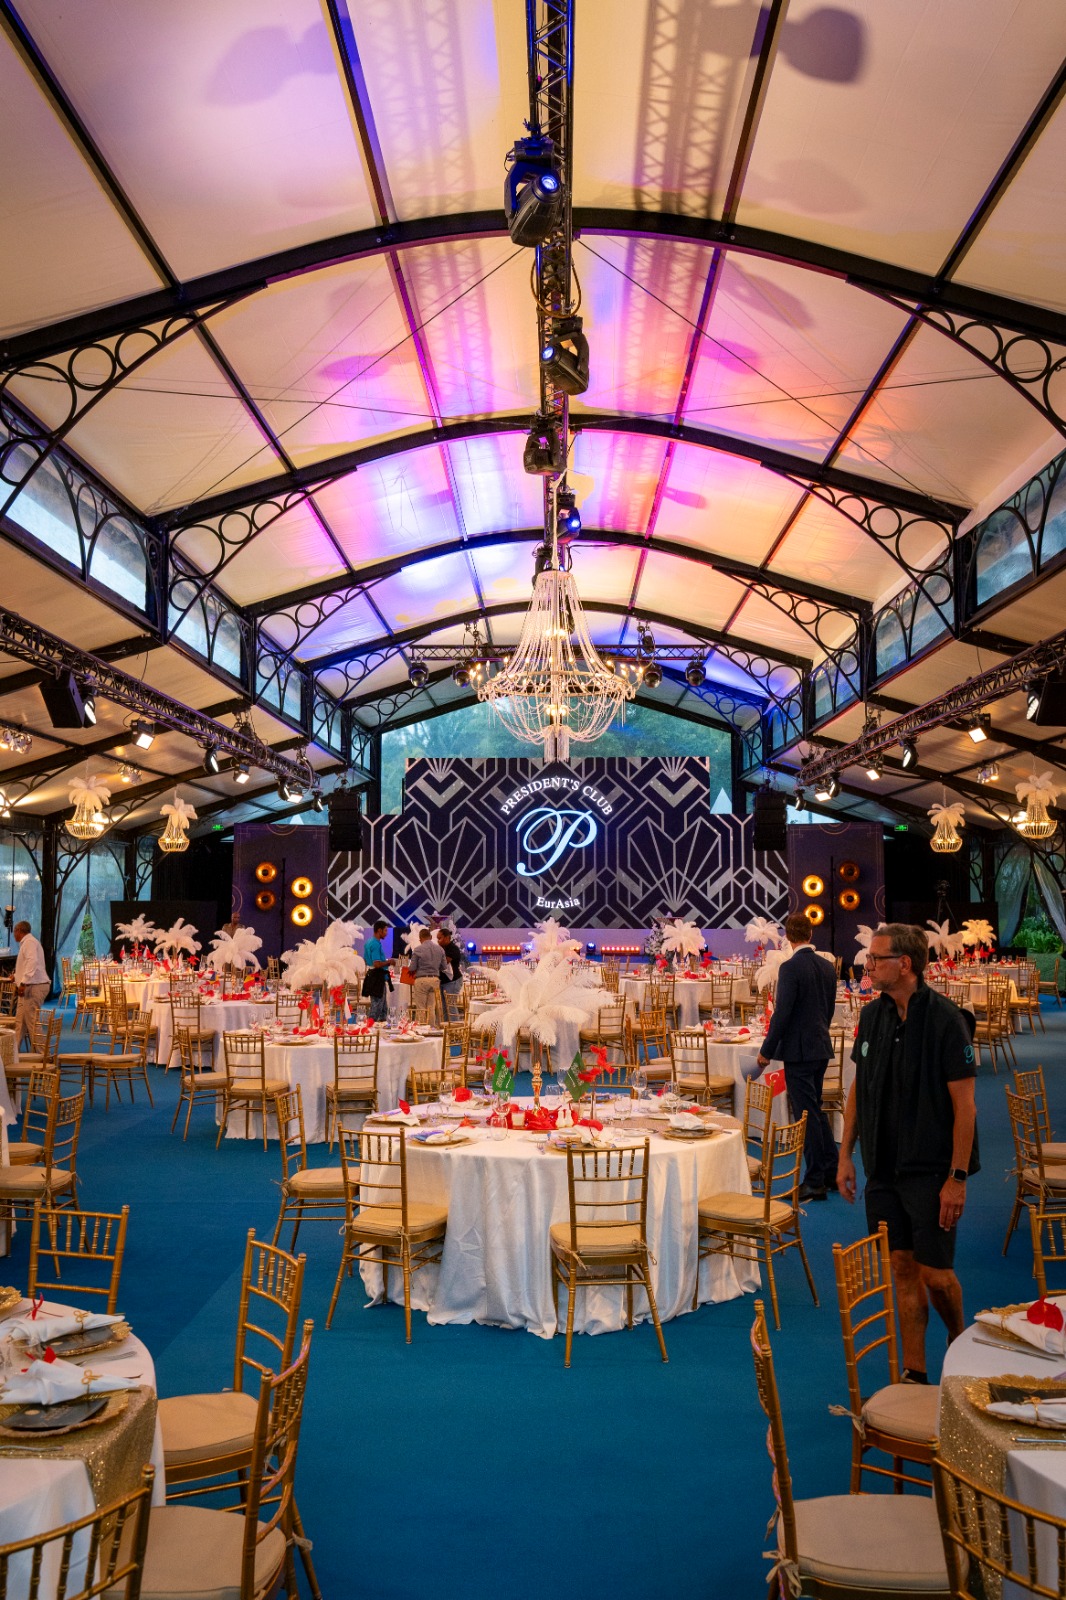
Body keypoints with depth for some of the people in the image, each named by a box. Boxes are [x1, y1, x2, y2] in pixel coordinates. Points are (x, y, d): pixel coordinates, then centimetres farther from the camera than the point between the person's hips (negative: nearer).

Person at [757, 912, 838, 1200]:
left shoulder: (791, 967, -17)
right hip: (821, 1048, 8)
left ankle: (815, 1182, 6)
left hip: (798, 1050, -8)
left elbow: (782, 1013, -18)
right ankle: (831, 1172, 27)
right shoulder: (827, 967, 7)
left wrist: (766, 1051, -10)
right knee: (815, 1109, 20)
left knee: (806, 1114, -1)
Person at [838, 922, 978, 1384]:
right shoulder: (872, 1016, 3)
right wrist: (845, 1155, 9)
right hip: (883, 1169, 5)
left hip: (930, 1172, -5)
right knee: (902, 1268, 10)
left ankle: (959, 1340, 33)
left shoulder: (945, 1020, -15)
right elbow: (858, 1090, 11)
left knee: (935, 1273, 2)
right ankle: (915, 1374, 22)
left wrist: (957, 1177, -15)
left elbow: (965, 1106, -14)